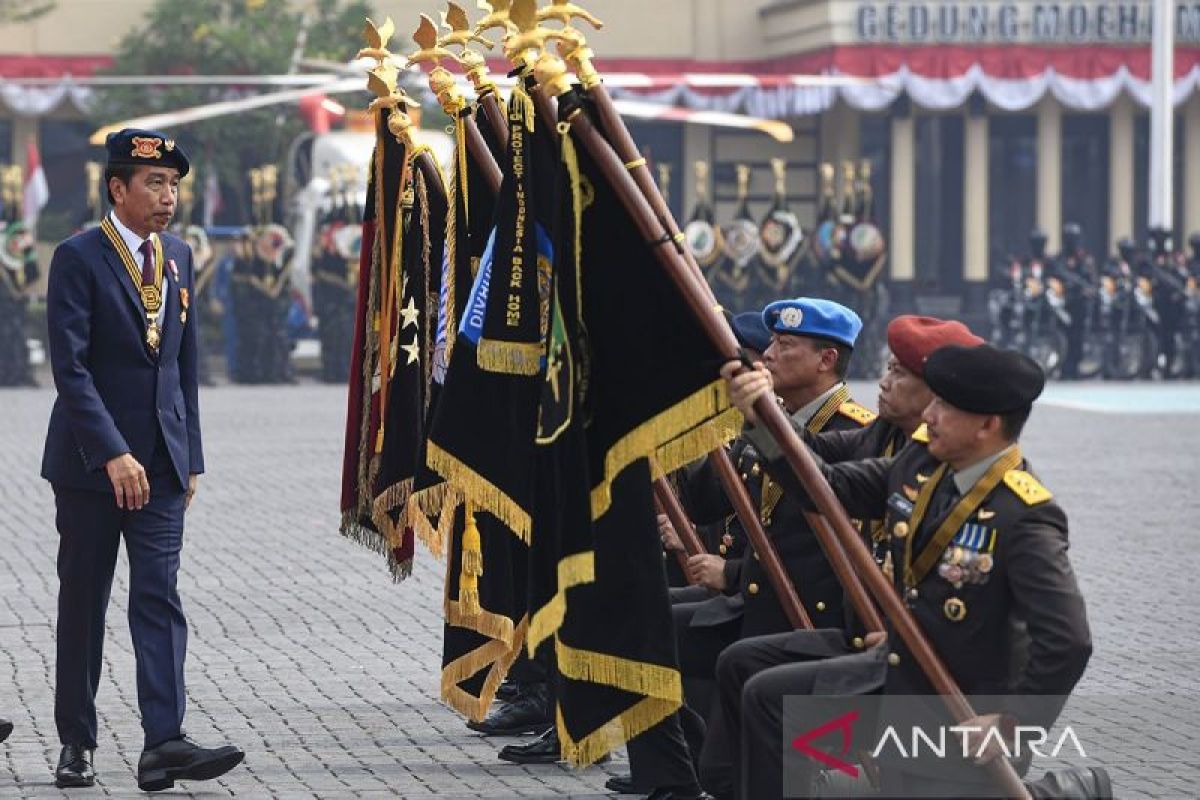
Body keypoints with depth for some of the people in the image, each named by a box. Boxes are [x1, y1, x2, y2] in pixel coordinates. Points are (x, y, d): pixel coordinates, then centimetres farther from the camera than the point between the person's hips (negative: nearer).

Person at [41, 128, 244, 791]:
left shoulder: (178, 257, 11)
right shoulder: (78, 258, -8)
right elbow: (70, 367, -15)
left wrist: (190, 455, 12)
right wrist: (113, 453, -23)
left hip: (160, 461, 4)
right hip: (90, 460, -4)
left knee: (158, 597, -7)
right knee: (83, 604, 6)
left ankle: (164, 742, -15)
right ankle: (76, 741, 16)